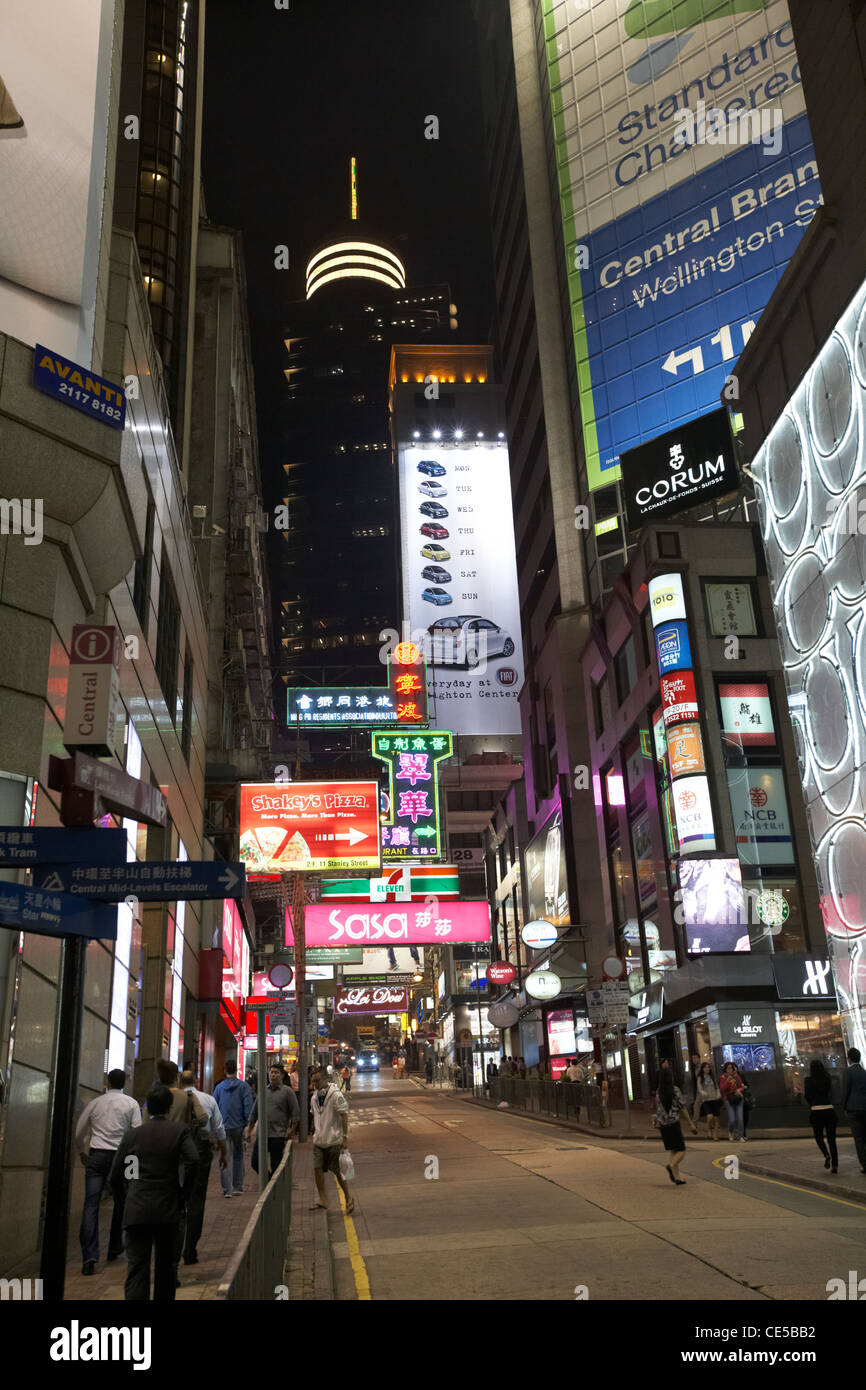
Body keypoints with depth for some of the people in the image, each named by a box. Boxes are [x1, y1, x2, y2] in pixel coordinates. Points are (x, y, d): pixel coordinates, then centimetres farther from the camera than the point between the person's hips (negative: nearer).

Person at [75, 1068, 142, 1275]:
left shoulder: (95, 1103, 8)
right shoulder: (131, 1104, 3)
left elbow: (79, 1132, 14)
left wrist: (82, 1152, 31)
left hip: (97, 1155, 1)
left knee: (91, 1205, -4)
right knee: (120, 1203, 17)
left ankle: (89, 1256, -14)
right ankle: (115, 1248, 25)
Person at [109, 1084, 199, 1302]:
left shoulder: (131, 1135, 7)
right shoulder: (179, 1131, 1)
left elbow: (114, 1176, 8)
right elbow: (193, 1161, -13)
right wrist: (184, 1194, -1)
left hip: (136, 1211, 1)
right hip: (168, 1210, -1)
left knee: (136, 1268, -1)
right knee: (166, 1267, 16)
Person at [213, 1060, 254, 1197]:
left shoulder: (219, 1087, 3)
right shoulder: (243, 1086, -3)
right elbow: (248, 1106, -9)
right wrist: (247, 1124, -4)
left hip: (223, 1127, 0)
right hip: (238, 1126, 0)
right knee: (238, 1156, 14)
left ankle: (227, 1189, -6)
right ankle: (237, 1187, 18)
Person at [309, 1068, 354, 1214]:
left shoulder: (336, 1096, -13)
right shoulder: (315, 1097, 9)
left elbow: (344, 1116, -15)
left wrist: (345, 1136, -19)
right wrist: (314, 1136, 20)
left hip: (334, 1140, -6)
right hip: (319, 1141, 6)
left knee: (337, 1170, -1)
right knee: (317, 1168, -1)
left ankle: (348, 1198, 16)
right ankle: (322, 1199, 10)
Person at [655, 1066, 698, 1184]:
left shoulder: (658, 1093, 5)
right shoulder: (675, 1090, -9)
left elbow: (658, 1111, 10)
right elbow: (683, 1108, -9)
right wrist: (691, 1123, -3)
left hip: (663, 1126, 5)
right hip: (674, 1124, -5)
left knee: (672, 1152, 13)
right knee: (681, 1151, 3)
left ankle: (677, 1178, 9)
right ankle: (671, 1166, -24)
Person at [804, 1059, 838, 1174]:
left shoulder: (808, 1080, -2)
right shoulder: (827, 1079, 5)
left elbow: (807, 1096, -5)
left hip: (816, 1111, -2)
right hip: (829, 1109, 2)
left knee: (818, 1136, 16)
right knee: (831, 1138, 8)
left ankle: (826, 1155, -10)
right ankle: (835, 1165, -2)